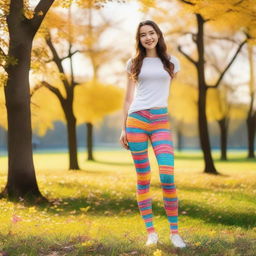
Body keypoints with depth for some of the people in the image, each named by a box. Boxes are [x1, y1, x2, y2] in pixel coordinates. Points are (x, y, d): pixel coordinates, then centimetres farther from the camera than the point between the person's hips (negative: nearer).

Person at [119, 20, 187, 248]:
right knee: (143, 178, 1)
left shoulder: (171, 62, 11)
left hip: (162, 121, 0)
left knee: (168, 177, -13)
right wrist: (123, 128, 8)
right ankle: (151, 231, 8)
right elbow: (128, 98, 12)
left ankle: (174, 231, -2)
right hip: (136, 120, 1)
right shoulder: (134, 63, 10)